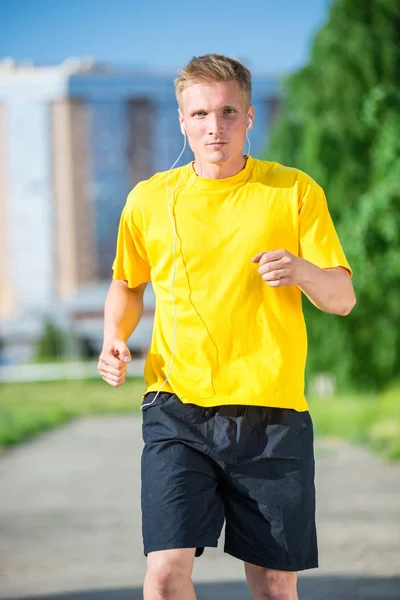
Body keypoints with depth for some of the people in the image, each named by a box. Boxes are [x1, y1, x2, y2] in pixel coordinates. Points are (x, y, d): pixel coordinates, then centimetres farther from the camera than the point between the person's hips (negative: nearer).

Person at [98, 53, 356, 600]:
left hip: (272, 411, 0)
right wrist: (115, 339, 5)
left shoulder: (295, 191, 4)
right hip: (178, 407, 0)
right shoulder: (148, 200, 7)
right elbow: (127, 284, 25)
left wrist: (302, 271, -19)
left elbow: (342, 297, 2)